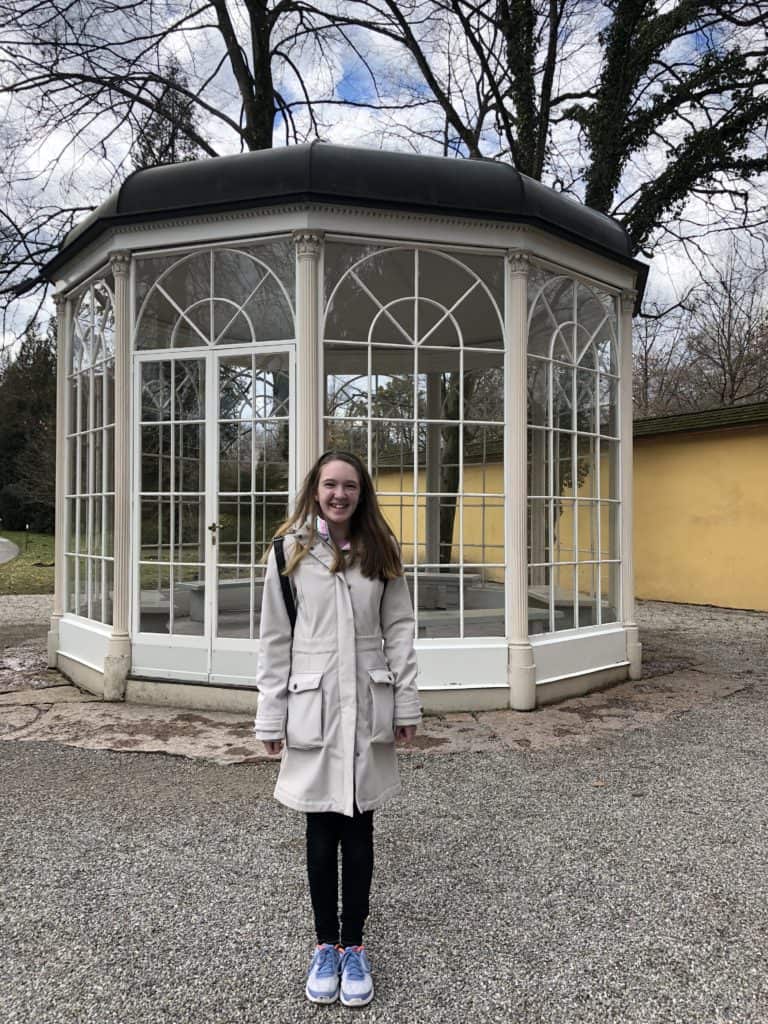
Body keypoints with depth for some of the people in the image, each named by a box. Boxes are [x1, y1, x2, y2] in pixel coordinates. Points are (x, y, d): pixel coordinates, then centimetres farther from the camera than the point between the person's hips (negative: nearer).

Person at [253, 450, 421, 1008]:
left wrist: (406, 704, 1)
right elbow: (275, 640, 0)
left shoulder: (381, 553, 4)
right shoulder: (290, 552, -2)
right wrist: (272, 718, -1)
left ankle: (354, 946, 26)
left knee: (359, 829, 11)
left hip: (368, 708, 1)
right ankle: (326, 945, 27)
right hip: (313, 708, -1)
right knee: (322, 831, 10)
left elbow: (399, 631, 5)